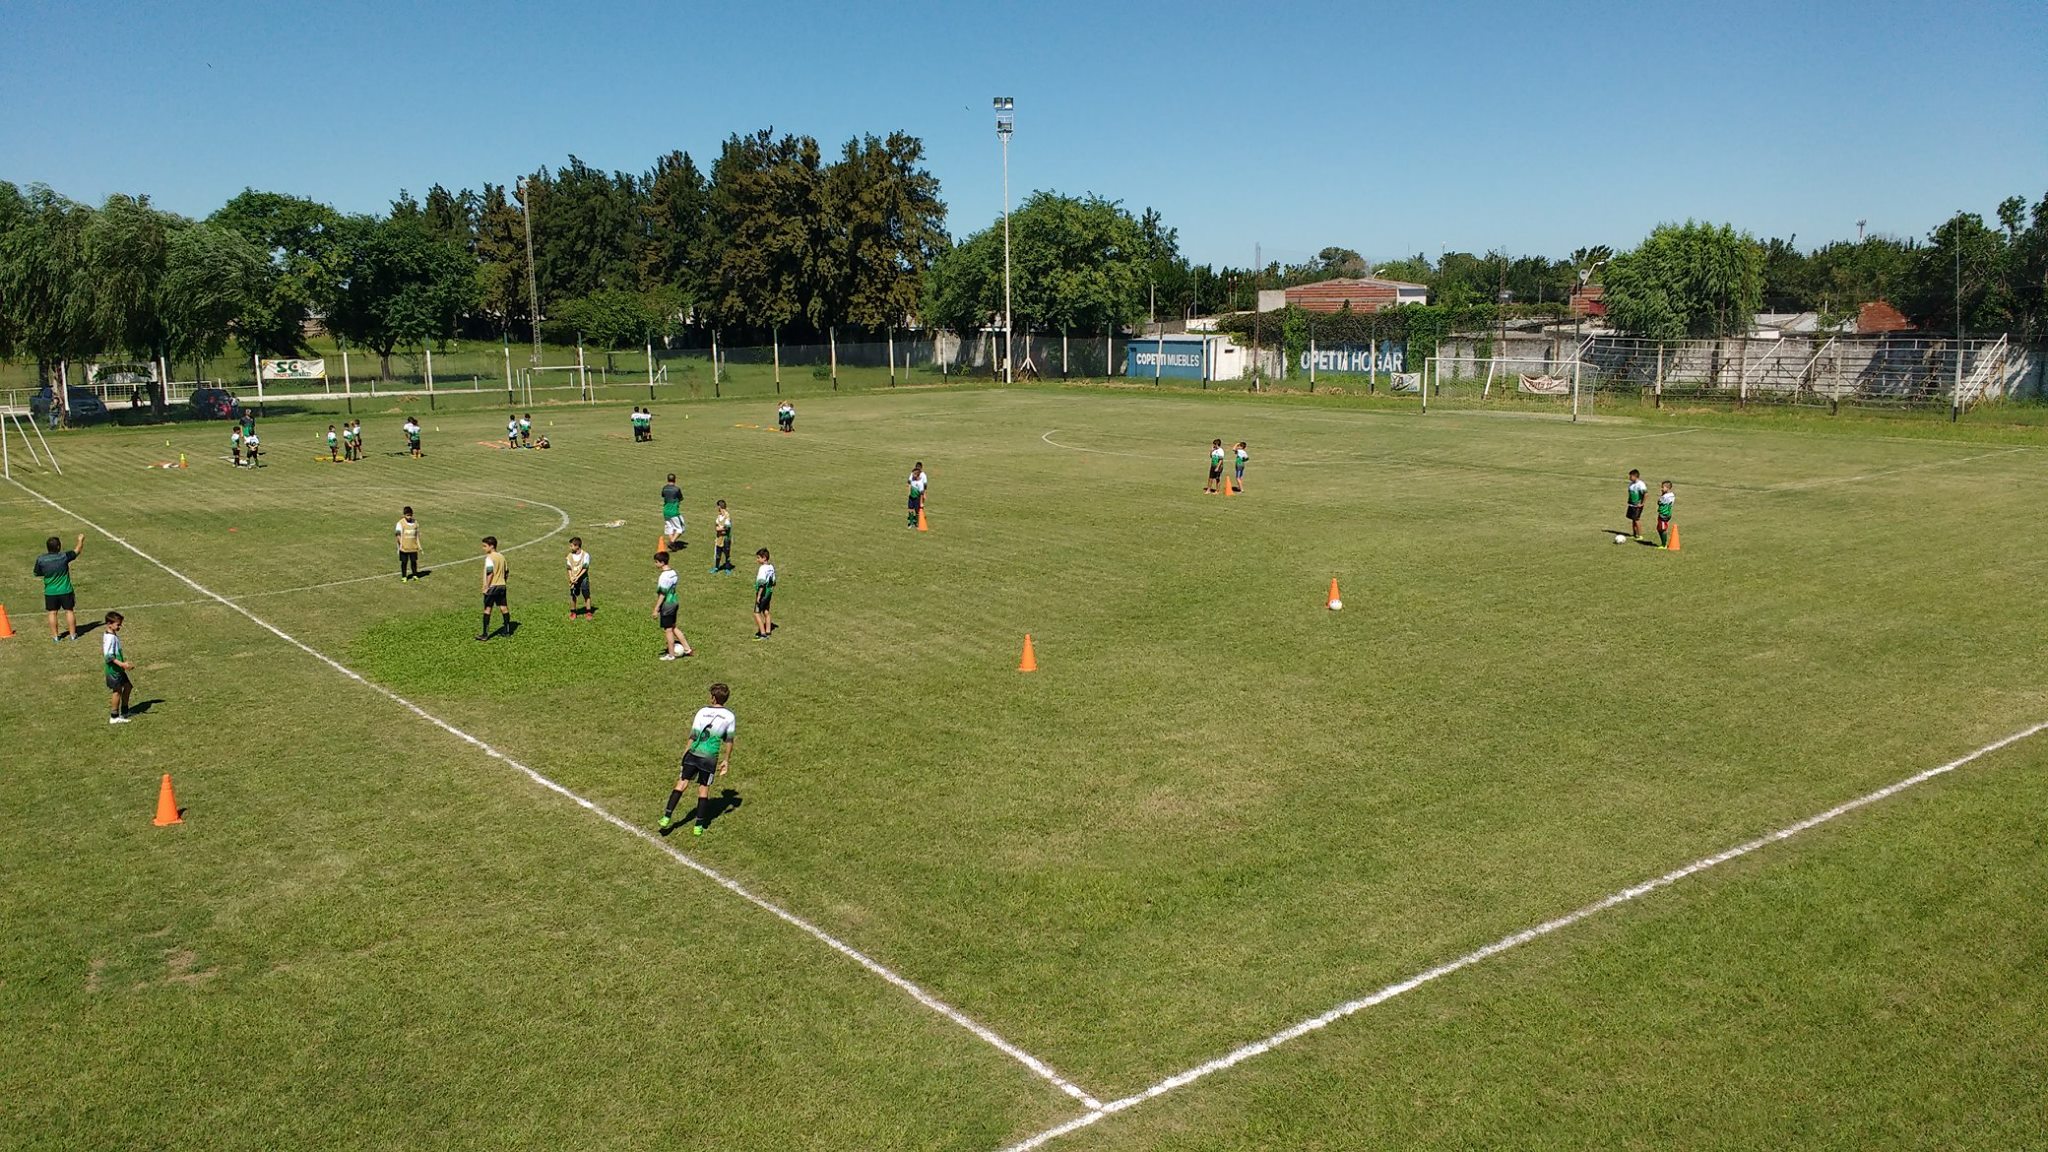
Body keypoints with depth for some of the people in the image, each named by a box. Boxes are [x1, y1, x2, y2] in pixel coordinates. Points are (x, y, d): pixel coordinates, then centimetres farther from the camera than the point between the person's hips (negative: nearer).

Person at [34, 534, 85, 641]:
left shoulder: (40, 559, -12)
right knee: (69, 611, 11)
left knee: (52, 613, 10)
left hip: (50, 592, 1)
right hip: (65, 591, -1)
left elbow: (37, 573, 2)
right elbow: (76, 551, 4)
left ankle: (55, 636, 15)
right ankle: (72, 634, 18)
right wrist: (80, 540, 21)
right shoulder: (64, 556, -15)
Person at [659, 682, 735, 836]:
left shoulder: (702, 712, -2)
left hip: (694, 754, 0)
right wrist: (726, 760, 14)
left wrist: (685, 753, 10)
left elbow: (693, 736, 0)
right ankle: (698, 826, 13)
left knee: (682, 782, 6)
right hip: (710, 758, 0)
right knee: (704, 788, 10)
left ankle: (667, 817, 1)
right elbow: (729, 741, 5)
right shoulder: (729, 717, 1)